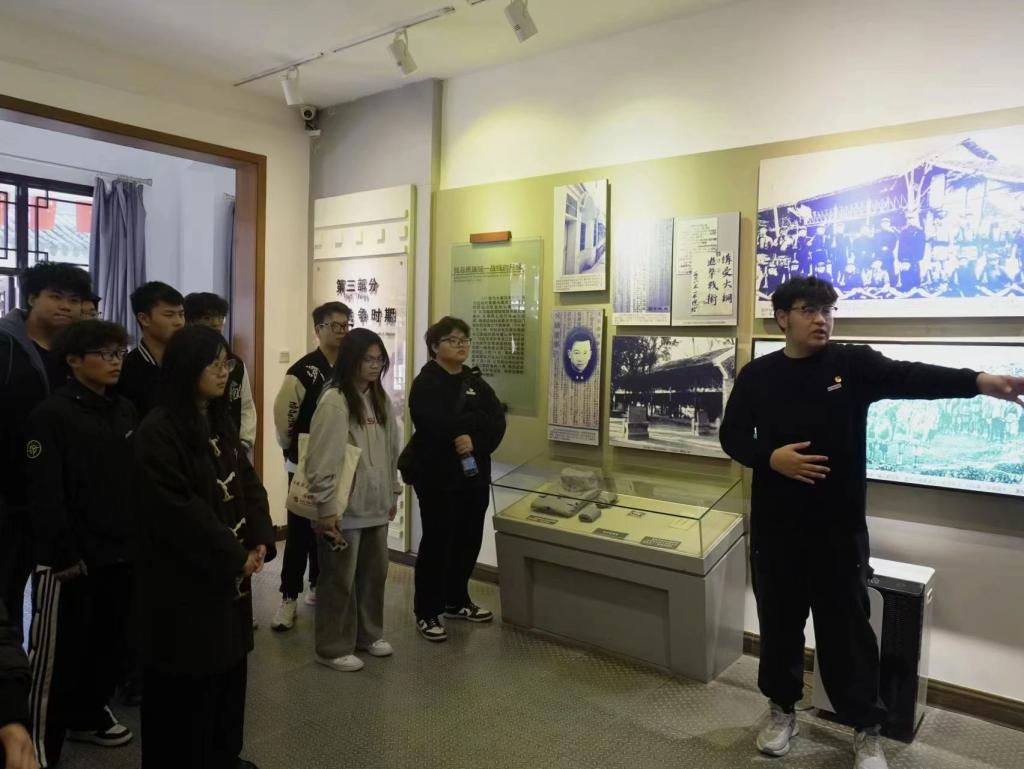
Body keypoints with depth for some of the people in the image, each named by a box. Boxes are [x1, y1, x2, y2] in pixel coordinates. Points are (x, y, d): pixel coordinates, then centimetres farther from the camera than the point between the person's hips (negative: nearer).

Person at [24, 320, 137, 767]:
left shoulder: (125, 410, 8)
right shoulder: (51, 414, -11)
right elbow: (45, 496, -15)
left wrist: (141, 538, 10)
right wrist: (65, 556, -17)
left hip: (120, 552, 6)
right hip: (71, 558, -6)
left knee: (109, 642, 16)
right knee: (58, 654, 5)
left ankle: (89, 716, 37)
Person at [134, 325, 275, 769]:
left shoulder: (220, 423, 10)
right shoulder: (157, 431, -16)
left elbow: (248, 484, 8)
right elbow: (177, 510, -22)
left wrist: (260, 541, -7)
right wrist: (235, 556, -16)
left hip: (230, 573, 8)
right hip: (185, 580, -8)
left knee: (228, 668, 17)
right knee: (189, 683, 5)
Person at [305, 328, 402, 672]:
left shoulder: (380, 399, 9)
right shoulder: (334, 401, -16)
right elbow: (322, 460, -19)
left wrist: (393, 492, 16)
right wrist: (326, 507, -19)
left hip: (375, 505, 8)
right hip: (344, 508, -7)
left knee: (374, 573, 18)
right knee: (339, 579, 6)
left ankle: (368, 634, 36)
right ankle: (333, 648, 21)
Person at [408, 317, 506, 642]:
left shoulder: (475, 380, 11)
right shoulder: (425, 384, -8)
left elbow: (498, 422, -1)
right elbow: (439, 426, -25)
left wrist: (476, 441, -19)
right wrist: (477, 418, -12)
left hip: (474, 475, 6)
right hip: (438, 477, -6)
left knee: (469, 541, 13)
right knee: (437, 543, 1)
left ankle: (457, 601, 31)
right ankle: (427, 612, 14)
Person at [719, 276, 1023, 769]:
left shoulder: (854, 364, -3)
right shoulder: (757, 375, 1)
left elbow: (912, 377, -19)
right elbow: (732, 436, 3)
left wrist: (980, 381, -35)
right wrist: (771, 457, -16)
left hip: (840, 527, -1)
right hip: (775, 526, 1)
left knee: (847, 627, 9)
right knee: (778, 621, 14)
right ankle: (782, 711, 34)